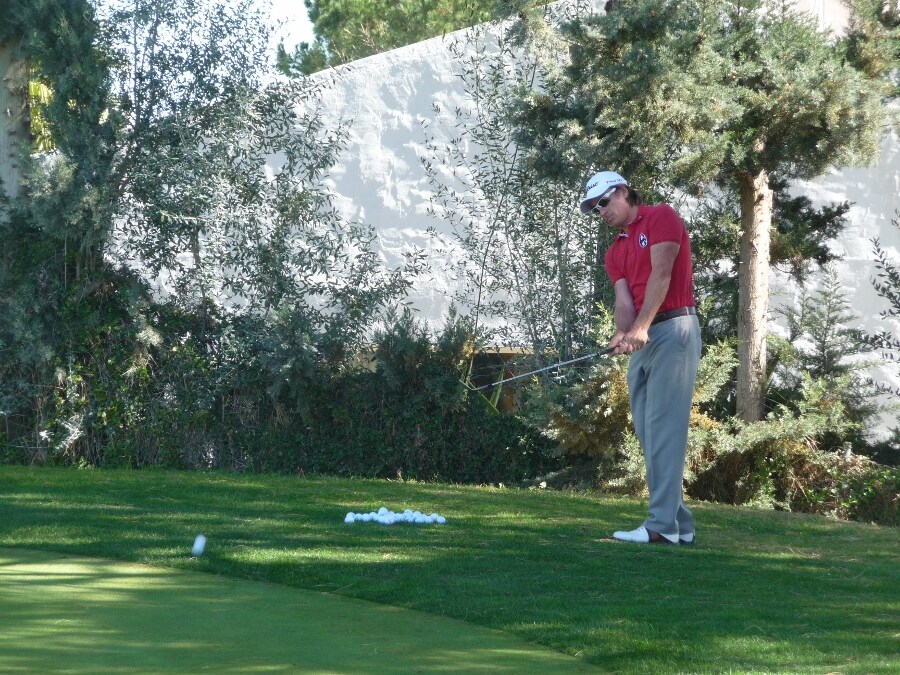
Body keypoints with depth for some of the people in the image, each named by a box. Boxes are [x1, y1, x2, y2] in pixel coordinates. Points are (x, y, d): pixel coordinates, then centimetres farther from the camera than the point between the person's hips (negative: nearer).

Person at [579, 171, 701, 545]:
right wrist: (624, 334, -17)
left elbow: (661, 273, -12)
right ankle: (679, 523, 5)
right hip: (642, 340, 8)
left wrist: (641, 327, -21)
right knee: (647, 430, 3)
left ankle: (662, 523, -16)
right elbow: (624, 301, 6)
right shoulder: (614, 252, 19)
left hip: (673, 328, -8)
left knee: (663, 427, -13)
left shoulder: (660, 217, -1)